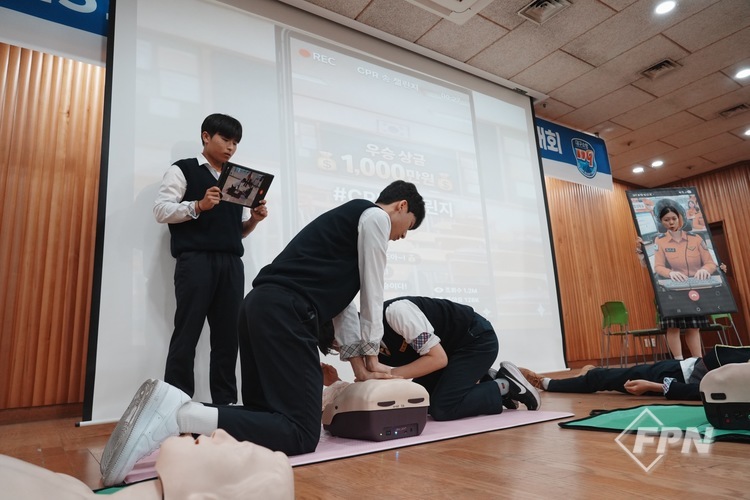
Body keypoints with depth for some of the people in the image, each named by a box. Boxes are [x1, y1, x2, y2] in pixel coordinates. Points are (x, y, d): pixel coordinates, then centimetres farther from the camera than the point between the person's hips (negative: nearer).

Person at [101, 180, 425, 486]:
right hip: (285, 312, -10)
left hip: (261, 307, 10)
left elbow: (341, 300, 29)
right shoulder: (375, 216, 6)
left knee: (266, 413, 15)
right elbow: (372, 293, 4)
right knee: (301, 432, -9)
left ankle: (176, 409, -1)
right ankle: (180, 416, -21)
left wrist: (357, 363, 26)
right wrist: (371, 354, 15)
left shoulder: (345, 220, 33)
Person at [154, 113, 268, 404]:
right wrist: (198, 206, -17)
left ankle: (226, 403, 9)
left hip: (232, 263, 5)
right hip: (195, 260, -4)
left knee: (228, 336, 3)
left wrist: (254, 219, 2)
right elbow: (161, 210, -3)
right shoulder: (183, 170, 8)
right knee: (187, 334, -4)